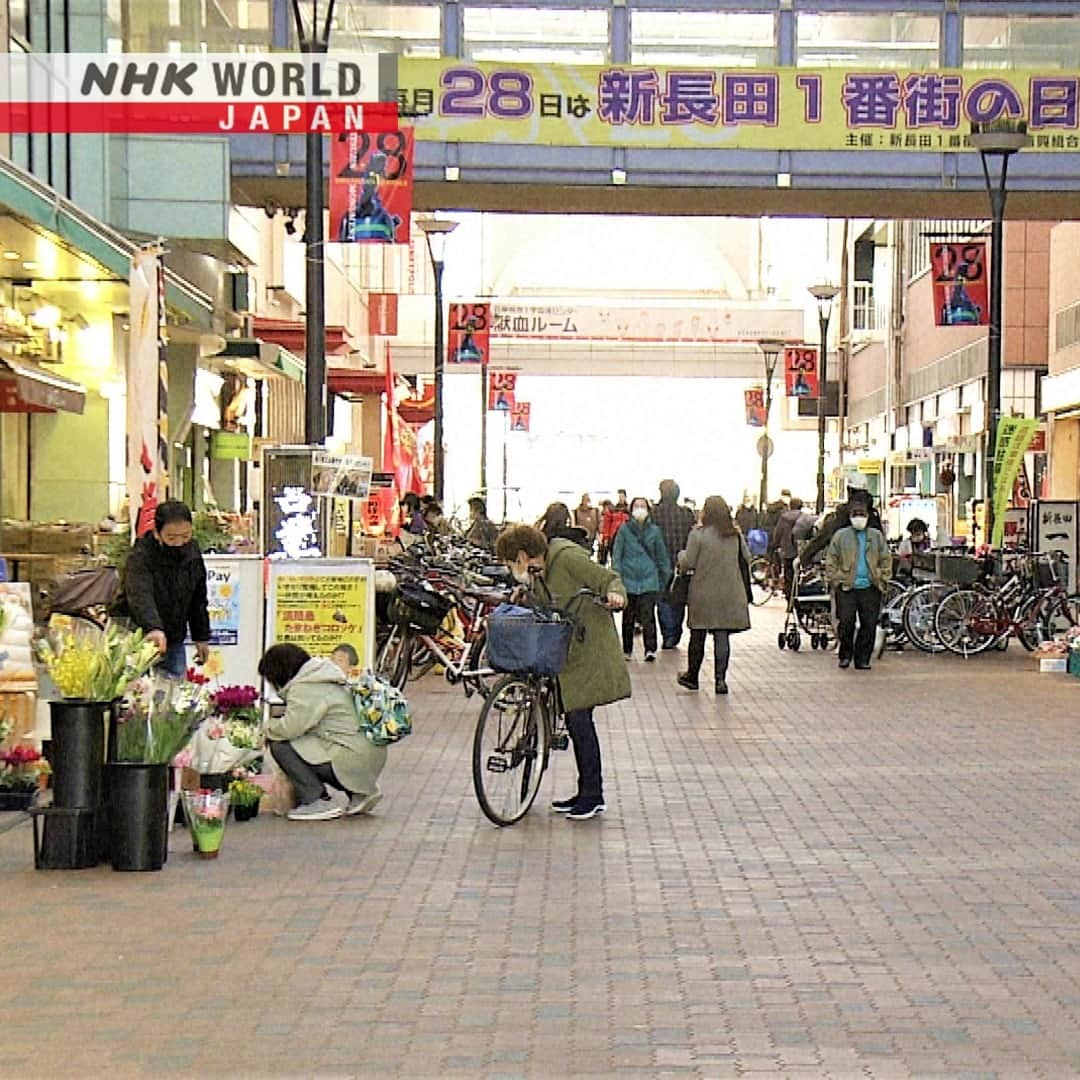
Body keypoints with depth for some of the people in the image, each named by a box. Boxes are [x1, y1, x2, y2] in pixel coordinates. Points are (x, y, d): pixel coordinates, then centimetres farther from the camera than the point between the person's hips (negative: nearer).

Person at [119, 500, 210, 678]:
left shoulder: (193, 554, -1)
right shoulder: (140, 556, -22)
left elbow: (198, 600, 12)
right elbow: (140, 596, -40)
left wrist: (202, 637, 14)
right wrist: (153, 628, -57)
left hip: (175, 643, 5)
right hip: (141, 642, -5)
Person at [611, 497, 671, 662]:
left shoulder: (654, 530, 5)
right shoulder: (624, 529, 1)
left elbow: (661, 556, 12)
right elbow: (616, 554, 1)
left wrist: (664, 577, 13)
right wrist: (616, 574, -7)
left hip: (649, 581, -1)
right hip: (628, 580, 1)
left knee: (648, 616, -9)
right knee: (628, 617, 9)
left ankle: (650, 650, -10)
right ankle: (627, 650, 19)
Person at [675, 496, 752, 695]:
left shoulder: (698, 535, -11)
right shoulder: (736, 535, 0)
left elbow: (688, 563, -8)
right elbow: (746, 559, 8)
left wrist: (681, 555, 12)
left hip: (703, 593, -2)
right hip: (729, 595, 2)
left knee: (698, 635, 11)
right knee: (722, 636, 4)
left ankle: (692, 676, 23)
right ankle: (720, 679, -1)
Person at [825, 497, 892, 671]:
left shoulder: (877, 536, 12)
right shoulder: (840, 536, 6)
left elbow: (886, 559, 14)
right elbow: (831, 561, 6)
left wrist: (882, 579, 5)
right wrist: (835, 580, -2)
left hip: (870, 588, 2)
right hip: (846, 587, -2)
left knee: (869, 624, 0)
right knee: (846, 622, -8)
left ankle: (862, 658, 9)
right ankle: (845, 654, 10)